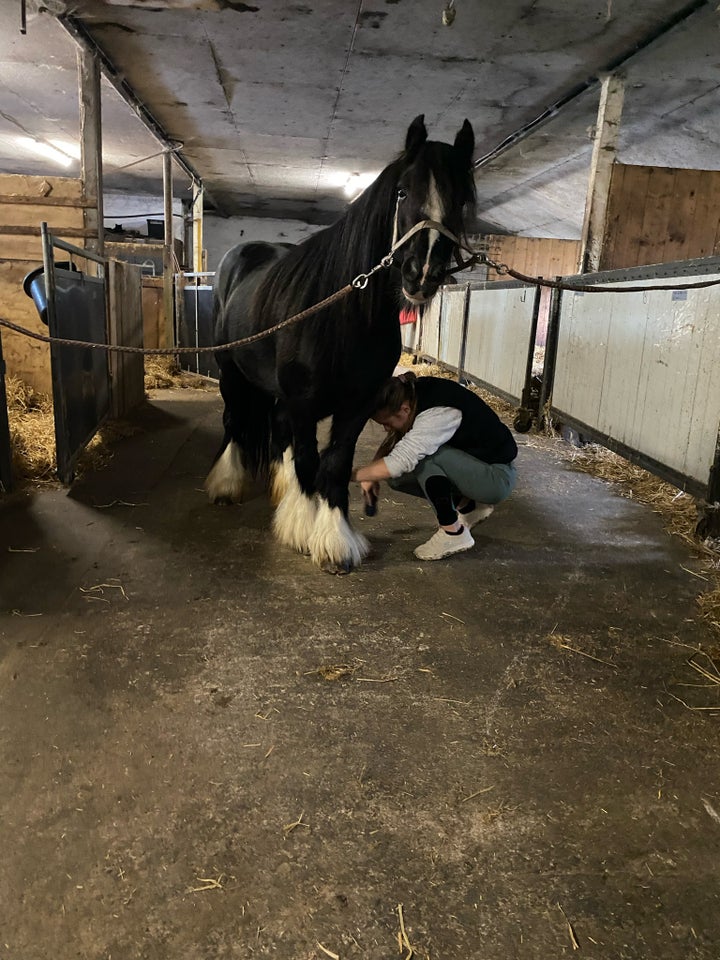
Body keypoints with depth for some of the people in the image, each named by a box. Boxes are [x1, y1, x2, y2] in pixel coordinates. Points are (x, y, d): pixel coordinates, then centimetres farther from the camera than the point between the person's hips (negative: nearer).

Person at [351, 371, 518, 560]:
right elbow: (391, 442, 2)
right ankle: (468, 507, 10)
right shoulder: (412, 397, -8)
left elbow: (399, 462, -40)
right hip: (468, 463, 9)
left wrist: (352, 474, -30)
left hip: (498, 476, -8)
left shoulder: (437, 413, -32)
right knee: (396, 477, -4)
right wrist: (371, 475, -13)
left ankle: (453, 533, -15)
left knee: (421, 454, -29)